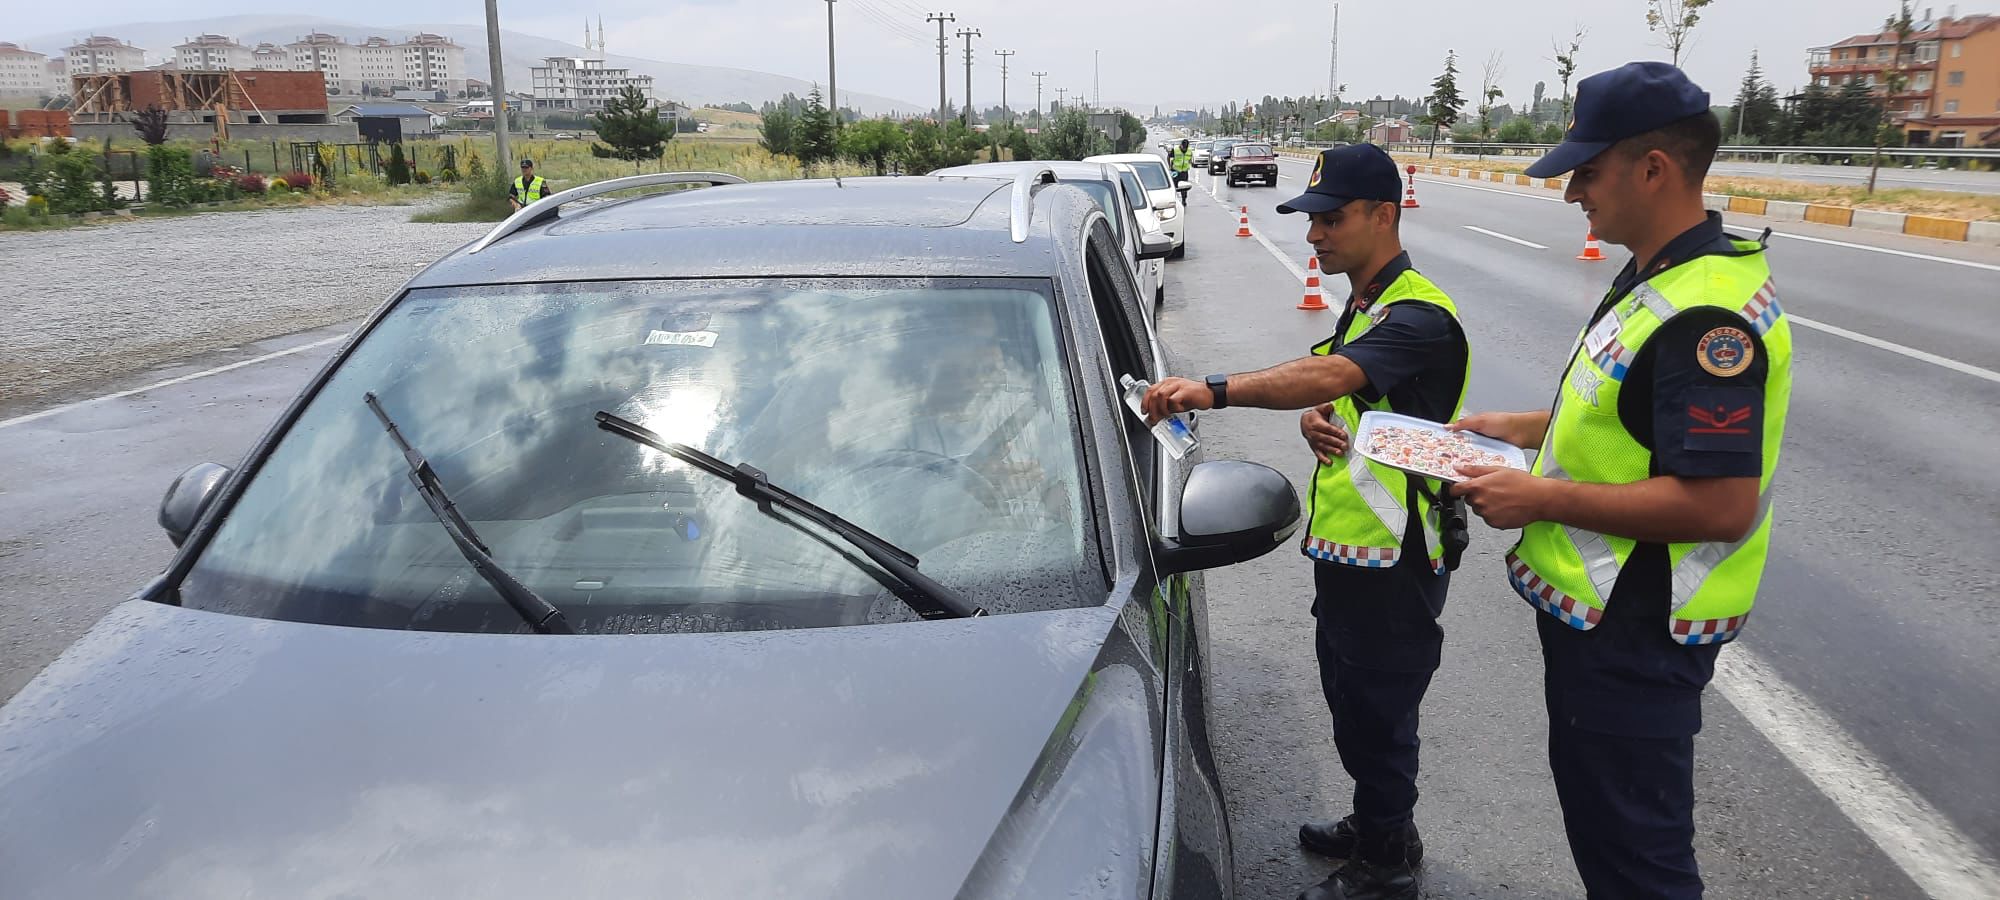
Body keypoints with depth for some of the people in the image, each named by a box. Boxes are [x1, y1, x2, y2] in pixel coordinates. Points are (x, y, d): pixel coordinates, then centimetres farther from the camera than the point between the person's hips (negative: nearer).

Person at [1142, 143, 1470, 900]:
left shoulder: (1418, 316, -20)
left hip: (1392, 563, -10)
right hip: (1344, 551, 10)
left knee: (1379, 716, 5)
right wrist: (1315, 421, -5)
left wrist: (1216, 390, -50)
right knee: (1349, 703, 23)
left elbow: (1328, 374, -38)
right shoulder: (1361, 305, 12)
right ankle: (1375, 825, 43)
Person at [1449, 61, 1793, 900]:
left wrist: (1542, 499, -24)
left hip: (1634, 635, -10)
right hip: (1599, 609, 10)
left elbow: (1719, 506, -30)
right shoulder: (1656, 275, 8)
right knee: (1594, 803, 26)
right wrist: (1523, 427, 10)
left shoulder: (1705, 313, -26)